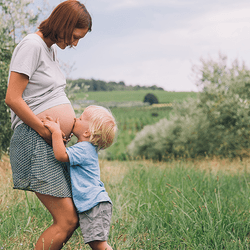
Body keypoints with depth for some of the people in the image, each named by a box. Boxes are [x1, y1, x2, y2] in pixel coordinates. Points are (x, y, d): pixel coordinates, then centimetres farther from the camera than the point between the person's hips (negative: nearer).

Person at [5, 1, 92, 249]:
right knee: (66, 220, -13)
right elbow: (13, 99, -16)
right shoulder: (31, 45, -9)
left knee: (72, 217, 7)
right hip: (35, 142, -10)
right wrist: (47, 132, -13)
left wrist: (72, 123, 11)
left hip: (53, 144, 10)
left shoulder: (51, 49, 20)